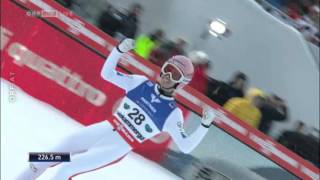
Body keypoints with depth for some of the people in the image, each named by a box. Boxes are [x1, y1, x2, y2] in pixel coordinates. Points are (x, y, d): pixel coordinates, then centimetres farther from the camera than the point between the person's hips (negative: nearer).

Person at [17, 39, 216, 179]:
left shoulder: (173, 114, -10)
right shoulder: (141, 83, -2)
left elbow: (186, 147, -12)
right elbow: (107, 73, 2)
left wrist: (205, 125, -25)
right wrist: (119, 50, -13)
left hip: (118, 147, -4)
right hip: (104, 129, 4)